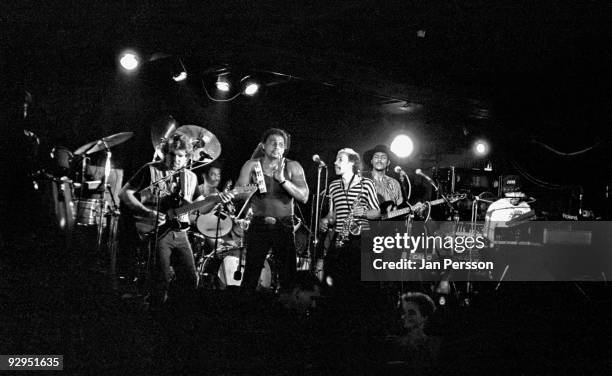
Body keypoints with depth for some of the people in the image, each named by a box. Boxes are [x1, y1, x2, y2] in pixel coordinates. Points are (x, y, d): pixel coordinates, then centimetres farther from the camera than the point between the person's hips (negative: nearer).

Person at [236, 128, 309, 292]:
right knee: (250, 276, -4)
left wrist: (283, 180, -20)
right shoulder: (252, 165, 2)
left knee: (288, 275, -1)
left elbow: (304, 197, -9)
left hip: (285, 226, 1)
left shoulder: (292, 167, 1)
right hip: (259, 225, 0)